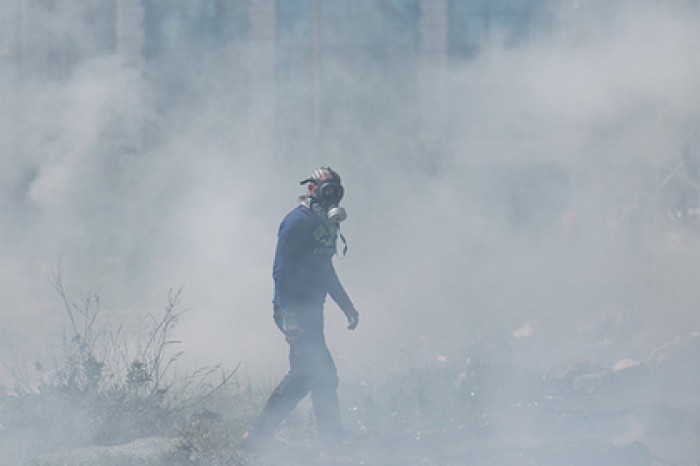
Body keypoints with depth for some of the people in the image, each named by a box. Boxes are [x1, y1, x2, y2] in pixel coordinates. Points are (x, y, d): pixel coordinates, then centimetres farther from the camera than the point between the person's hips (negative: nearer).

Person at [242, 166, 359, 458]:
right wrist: (288, 315, -26)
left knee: (302, 376, 14)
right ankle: (332, 447, -4)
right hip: (296, 311, -10)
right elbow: (283, 270, -19)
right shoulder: (298, 221, -14)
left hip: (310, 311, 10)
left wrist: (346, 305, 27)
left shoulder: (325, 224, 15)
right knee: (323, 377, -9)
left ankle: (257, 437, 19)